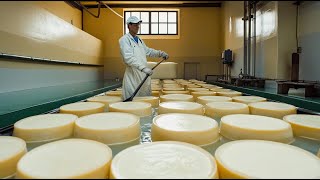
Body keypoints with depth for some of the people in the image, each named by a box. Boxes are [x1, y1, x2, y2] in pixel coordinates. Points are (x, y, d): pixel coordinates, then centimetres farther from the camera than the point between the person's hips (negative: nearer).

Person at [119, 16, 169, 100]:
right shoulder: (124, 39, -8)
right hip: (133, 75, -8)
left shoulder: (139, 39, 17)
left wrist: (161, 53, 20)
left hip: (144, 75, 8)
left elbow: (147, 50, 32)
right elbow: (128, 58, -22)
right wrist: (143, 68, -31)